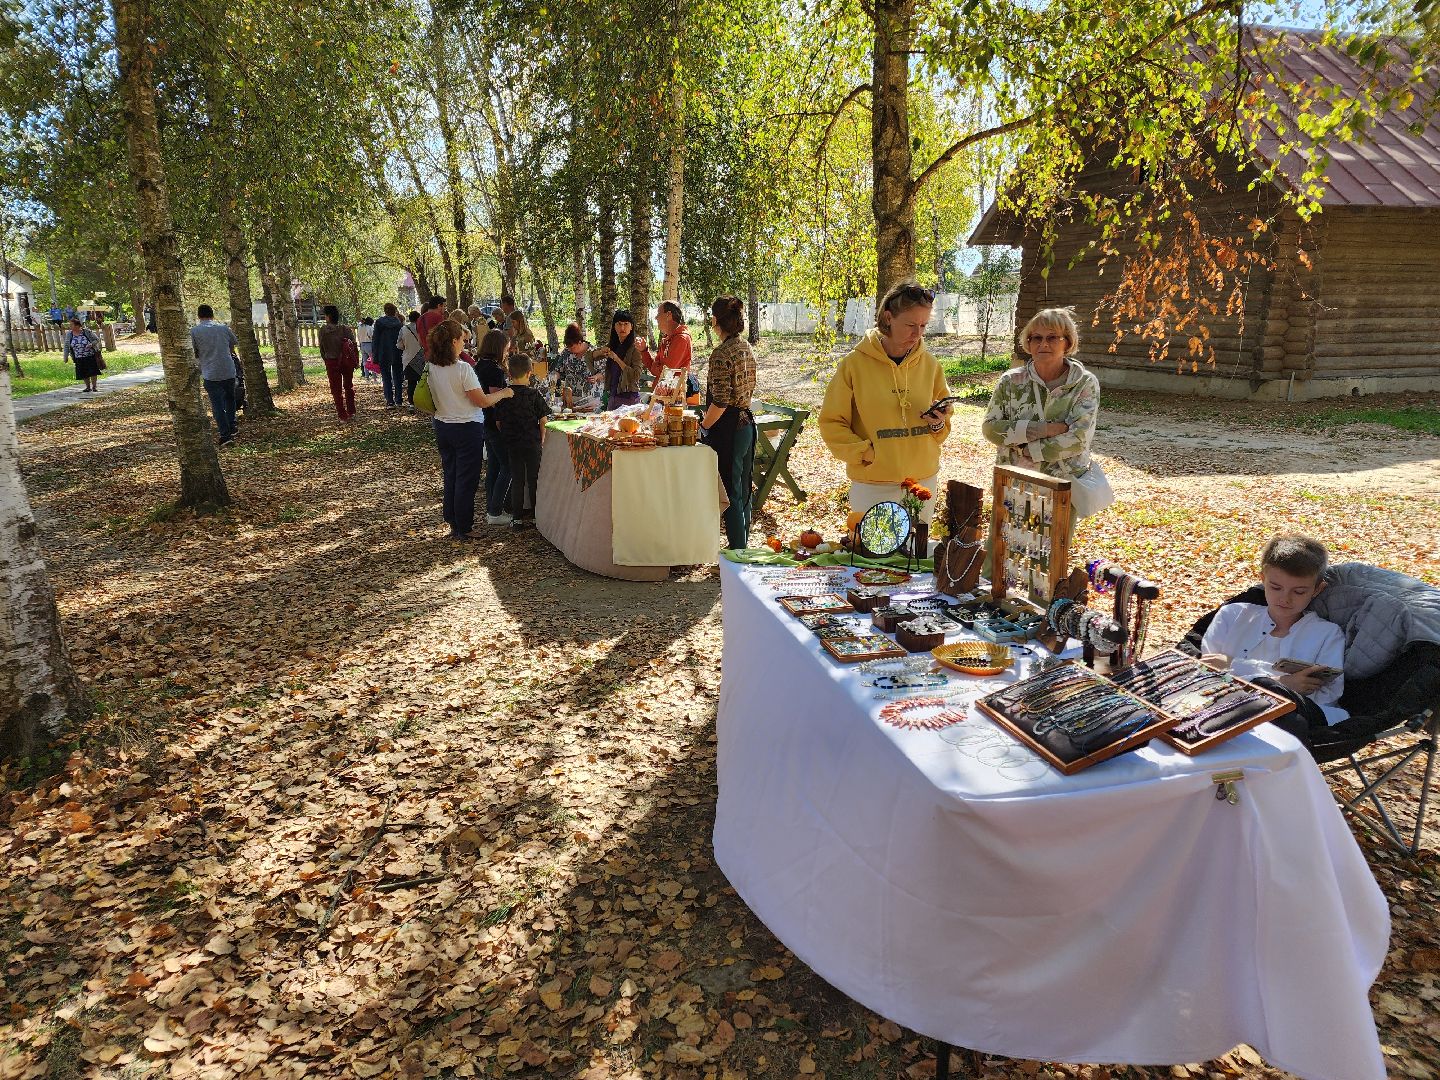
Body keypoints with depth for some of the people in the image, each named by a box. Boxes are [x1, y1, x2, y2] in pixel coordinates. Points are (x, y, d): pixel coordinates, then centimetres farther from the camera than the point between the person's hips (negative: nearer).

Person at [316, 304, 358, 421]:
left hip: (332, 362, -2)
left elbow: (322, 348, -4)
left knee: (336, 389, 7)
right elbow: (354, 345, -4)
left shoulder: (323, 330, -9)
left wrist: (326, 360, 11)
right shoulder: (346, 328, -4)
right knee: (349, 387, 18)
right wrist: (355, 361, 4)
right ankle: (351, 412, 20)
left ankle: (343, 414, 6)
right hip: (347, 361, 2)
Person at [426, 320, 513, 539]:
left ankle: (452, 521, 28)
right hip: (467, 429, -6)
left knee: (450, 475, 18)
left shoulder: (431, 368, -2)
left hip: (442, 426, 7)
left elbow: (435, 399, 9)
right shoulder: (463, 369, -22)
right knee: (466, 479, 4)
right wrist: (504, 393, -4)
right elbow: (483, 401, -18)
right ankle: (462, 529, 11)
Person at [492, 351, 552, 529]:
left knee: (517, 479, 10)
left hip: (511, 443, 2)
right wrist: (542, 440, 5)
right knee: (533, 479, 9)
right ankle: (535, 515, 16)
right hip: (532, 442, -2)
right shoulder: (534, 394, -10)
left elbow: (498, 421, 2)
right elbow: (543, 420, -8)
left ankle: (517, 517, 12)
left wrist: (506, 437, 15)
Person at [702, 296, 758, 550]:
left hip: (728, 427, -9)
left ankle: (737, 550, 5)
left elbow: (720, 402, -21)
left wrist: (703, 425, -9)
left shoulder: (722, 353, -18)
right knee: (742, 490, 18)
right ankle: (743, 544, 29)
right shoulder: (746, 348, 9)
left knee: (731, 493, -1)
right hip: (747, 422, 9)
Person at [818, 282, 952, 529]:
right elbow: (831, 423, -5)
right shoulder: (855, 364, -8)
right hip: (872, 483, -4)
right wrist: (864, 453, -15)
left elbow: (943, 422, 14)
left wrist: (938, 424, -8)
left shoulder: (930, 364, 3)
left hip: (923, 478, 4)